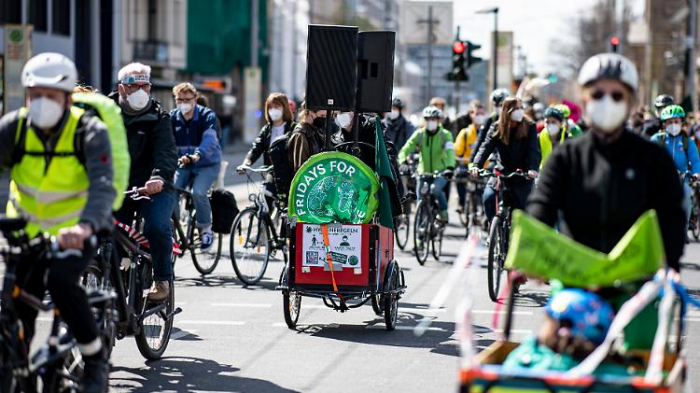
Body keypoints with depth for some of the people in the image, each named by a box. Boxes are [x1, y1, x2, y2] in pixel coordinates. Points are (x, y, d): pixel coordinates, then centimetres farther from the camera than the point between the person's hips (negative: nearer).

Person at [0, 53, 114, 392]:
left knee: (59, 280, -29)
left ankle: (95, 359, -11)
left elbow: (103, 186, -32)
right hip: (28, 230, 4)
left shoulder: (89, 131, -19)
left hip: (76, 230, -3)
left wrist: (84, 226, -52)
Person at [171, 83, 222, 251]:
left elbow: (209, 140, -30)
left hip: (207, 163, -4)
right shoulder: (172, 117, -1)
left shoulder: (207, 116, -13)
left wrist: (198, 155, -50)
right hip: (183, 164, 4)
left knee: (198, 192, -27)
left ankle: (205, 229, -5)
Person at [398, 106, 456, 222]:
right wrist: (400, 163, -32)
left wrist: (450, 167, -42)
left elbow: (450, 151, -23)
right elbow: (406, 148, -13)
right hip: (424, 172, 3)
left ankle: (444, 212, -8)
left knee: (436, 188, -30)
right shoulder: (419, 134, -4)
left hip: (440, 172, -3)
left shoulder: (445, 134, -9)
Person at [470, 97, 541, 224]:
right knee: (488, 197, -22)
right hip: (503, 173, 1)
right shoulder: (496, 127, -4)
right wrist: (475, 165, -32)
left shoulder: (529, 126, -8)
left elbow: (534, 150, -16)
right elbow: (486, 147, -14)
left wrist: (532, 169, -36)